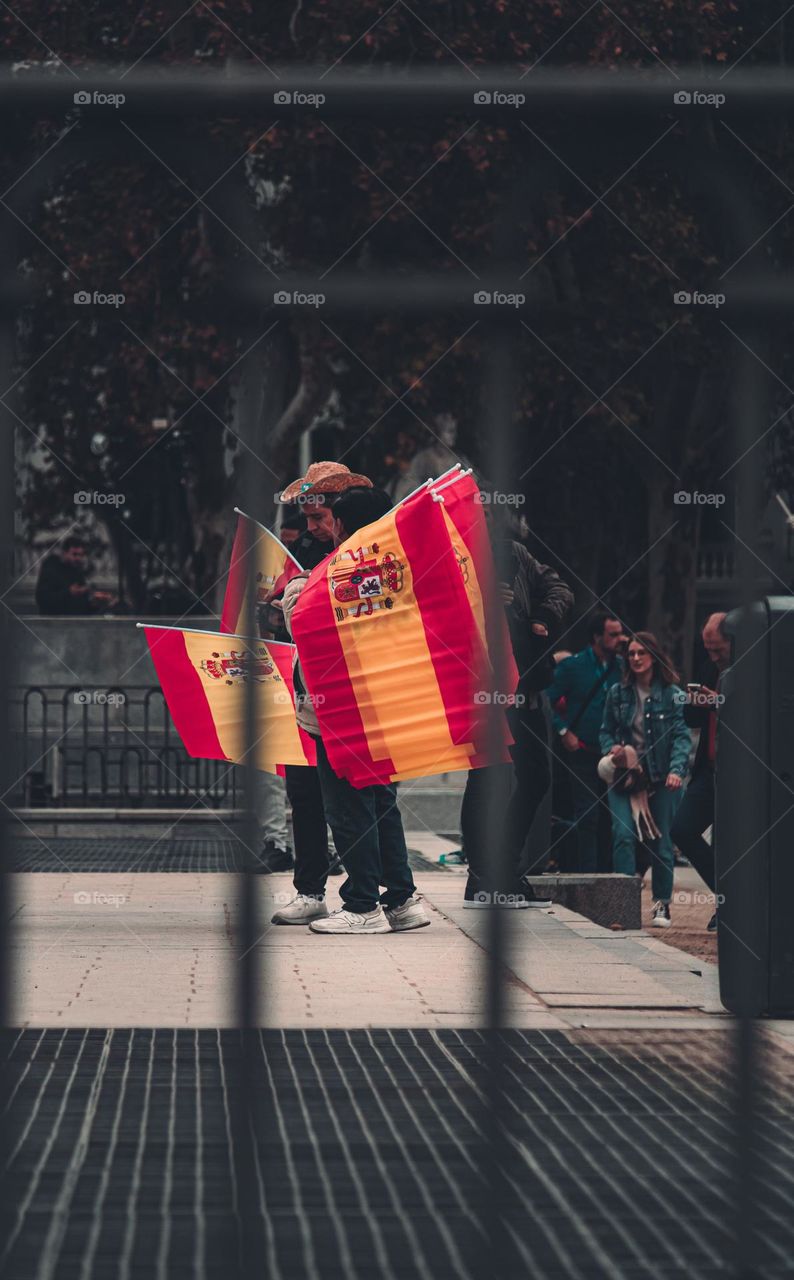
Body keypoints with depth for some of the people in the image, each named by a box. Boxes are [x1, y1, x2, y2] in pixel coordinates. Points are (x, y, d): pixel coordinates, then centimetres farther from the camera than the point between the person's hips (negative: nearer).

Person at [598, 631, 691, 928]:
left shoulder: (671, 694, -1)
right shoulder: (618, 693, 7)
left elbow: (681, 736, -6)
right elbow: (607, 731, 16)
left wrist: (677, 769, -20)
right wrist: (611, 749, -6)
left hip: (660, 778, -1)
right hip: (623, 777, 1)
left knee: (660, 840, 3)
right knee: (623, 835, -15)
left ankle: (662, 904, 16)